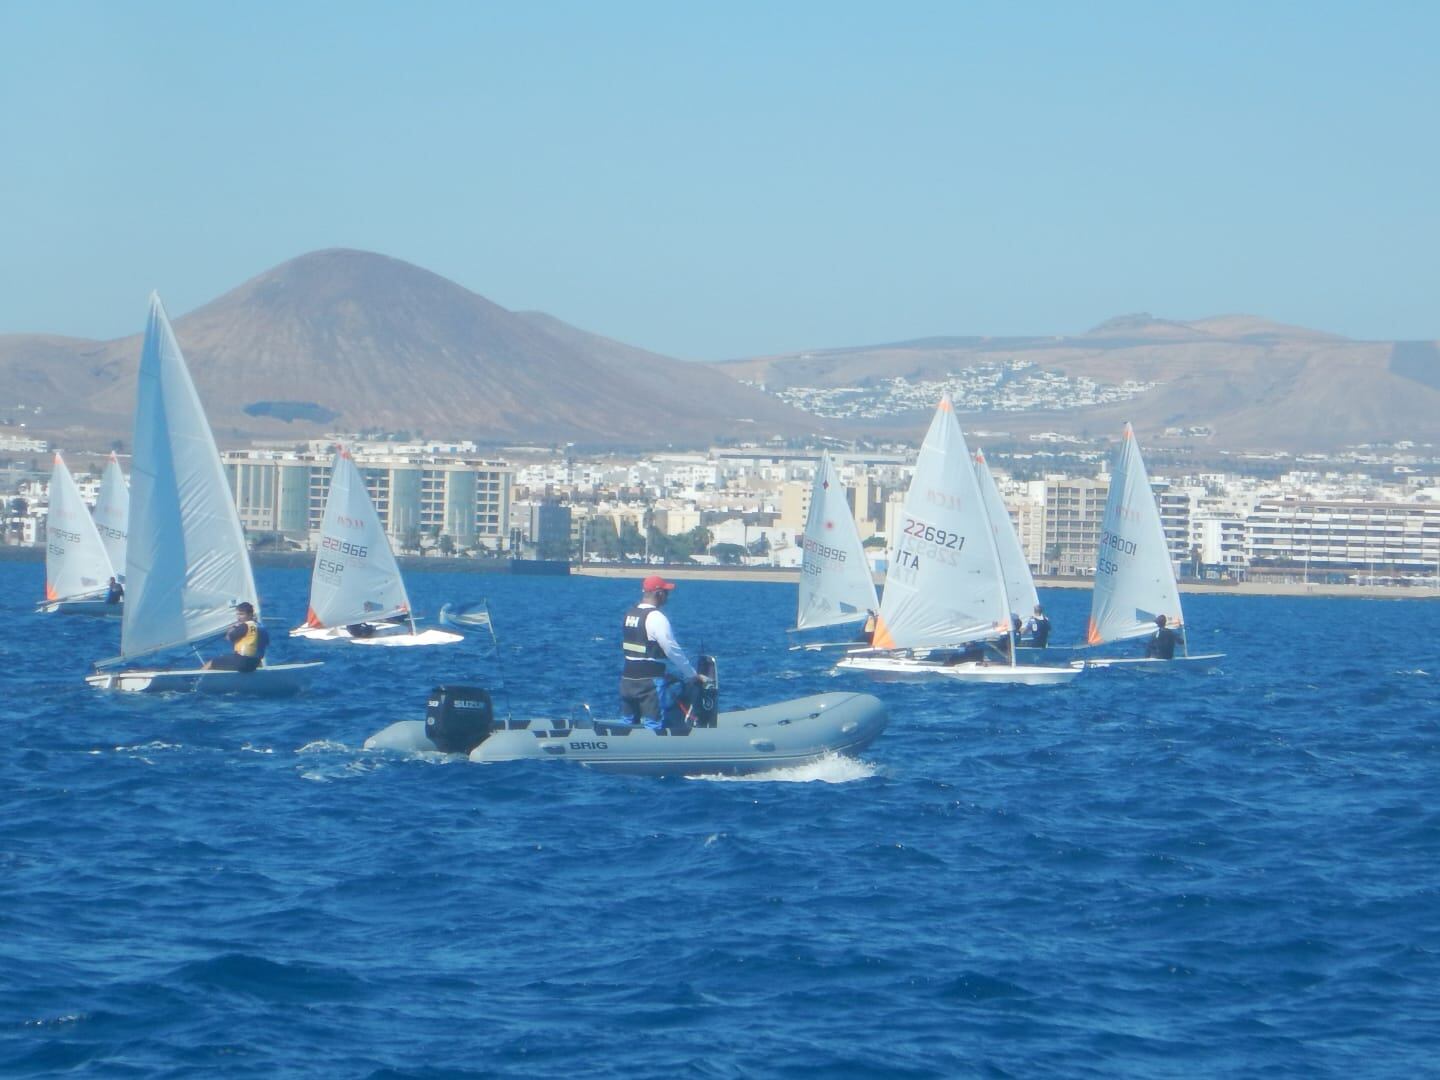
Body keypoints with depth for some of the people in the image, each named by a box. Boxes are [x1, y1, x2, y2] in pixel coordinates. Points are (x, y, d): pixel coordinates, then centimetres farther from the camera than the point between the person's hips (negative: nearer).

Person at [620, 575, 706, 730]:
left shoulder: (630, 614, 11)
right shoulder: (656, 618, -14)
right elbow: (674, 651, -12)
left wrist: (669, 672, 21)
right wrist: (694, 676, -1)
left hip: (628, 680, 8)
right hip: (648, 682, -8)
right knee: (654, 726, -6)